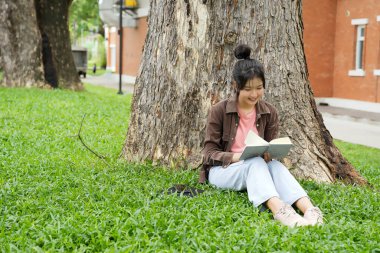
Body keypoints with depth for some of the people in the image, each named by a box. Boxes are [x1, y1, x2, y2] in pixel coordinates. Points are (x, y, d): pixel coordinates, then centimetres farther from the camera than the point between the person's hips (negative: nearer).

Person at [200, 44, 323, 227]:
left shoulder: (269, 113, 2)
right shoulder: (219, 111, -8)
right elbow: (209, 152, -8)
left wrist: (269, 153, -20)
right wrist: (235, 156, -28)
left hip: (255, 169, 3)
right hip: (222, 170, -3)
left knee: (275, 165, -33)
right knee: (255, 163, -36)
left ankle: (309, 209, -56)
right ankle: (279, 210, -61)